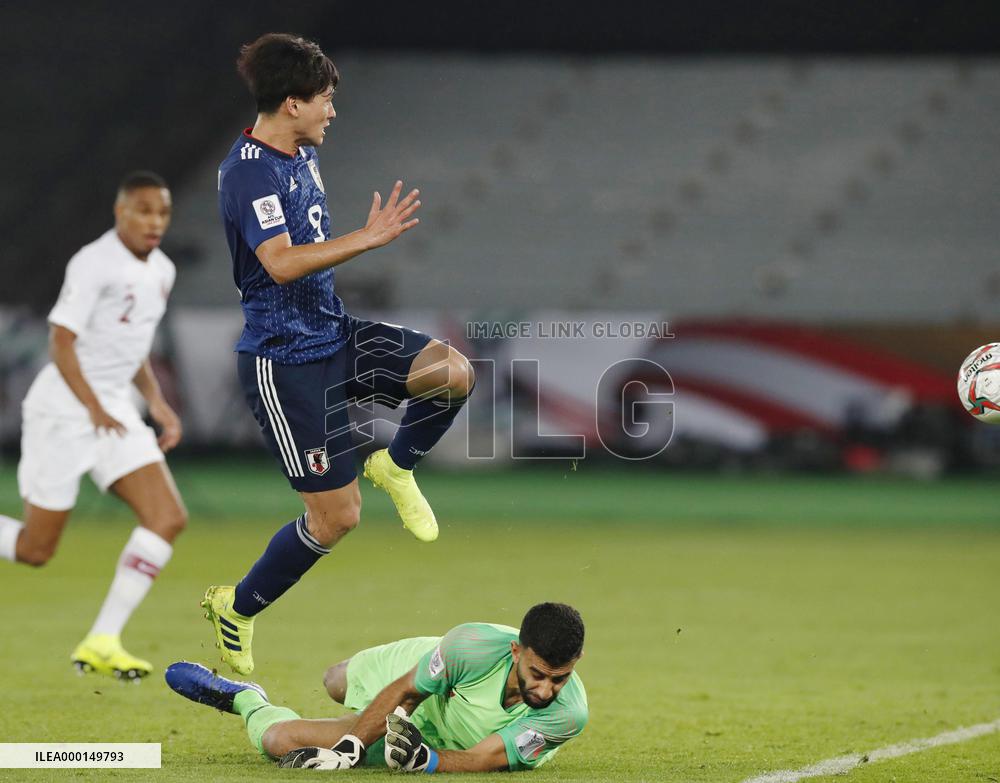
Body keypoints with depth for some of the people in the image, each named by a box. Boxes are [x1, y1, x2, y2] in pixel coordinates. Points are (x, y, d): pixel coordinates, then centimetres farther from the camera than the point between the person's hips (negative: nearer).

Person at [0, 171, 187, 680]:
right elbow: (61, 341, -17)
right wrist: (94, 408, -22)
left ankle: (102, 642, -8)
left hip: (116, 411, 7)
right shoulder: (95, 264, -15)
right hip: (63, 412, -7)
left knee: (169, 518, -11)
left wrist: (156, 402, 11)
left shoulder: (162, 271, 11)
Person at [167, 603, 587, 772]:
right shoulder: (475, 646, -41)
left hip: (441, 742, 1)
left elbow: (481, 759, -38)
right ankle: (242, 697, 61)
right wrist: (345, 750, -29)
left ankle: (245, 700, 38)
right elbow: (403, 692, -23)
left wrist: (426, 760, -57)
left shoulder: (567, 714, -43)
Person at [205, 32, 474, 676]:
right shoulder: (250, 172, -21)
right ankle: (236, 610, 14)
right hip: (286, 361, -8)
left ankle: (396, 466, 13)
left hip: (334, 332, 8)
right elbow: (281, 262, -36)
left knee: (455, 372, -13)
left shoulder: (302, 154, 9)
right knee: (337, 515, -6)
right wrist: (368, 239, -39)